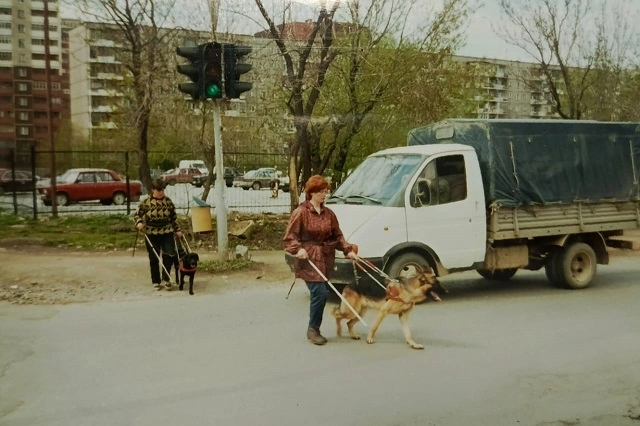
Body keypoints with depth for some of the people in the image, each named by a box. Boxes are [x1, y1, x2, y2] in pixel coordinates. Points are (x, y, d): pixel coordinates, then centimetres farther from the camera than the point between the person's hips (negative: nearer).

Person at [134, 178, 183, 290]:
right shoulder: (146, 202, -5)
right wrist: (139, 222, -18)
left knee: (170, 255, -10)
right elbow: (137, 214, 2)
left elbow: (174, 217, 12)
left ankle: (166, 278, 9)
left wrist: (177, 230, 11)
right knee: (154, 259, 7)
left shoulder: (168, 201, 4)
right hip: (152, 234, -1)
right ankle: (156, 281, 21)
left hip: (167, 233, 2)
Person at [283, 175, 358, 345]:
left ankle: (314, 329, 20)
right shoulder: (301, 212, -7)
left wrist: (348, 250, 0)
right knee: (320, 293, -13)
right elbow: (289, 237, -8)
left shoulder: (328, 213, 10)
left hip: (326, 259, 6)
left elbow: (337, 235, 13)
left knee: (319, 294, 6)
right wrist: (298, 249, -23)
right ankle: (313, 329, 4)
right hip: (309, 260, -5)